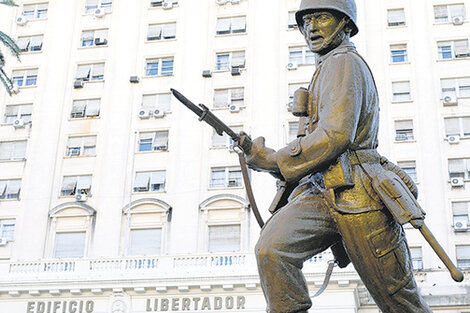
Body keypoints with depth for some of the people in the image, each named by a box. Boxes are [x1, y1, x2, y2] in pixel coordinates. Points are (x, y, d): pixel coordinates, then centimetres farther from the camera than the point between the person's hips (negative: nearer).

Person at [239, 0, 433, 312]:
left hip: (357, 196, -8)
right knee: (271, 249, -21)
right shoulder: (328, 70, 25)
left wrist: (272, 160, -11)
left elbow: (336, 135, -19)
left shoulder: (343, 62, -6)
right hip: (321, 193, 9)